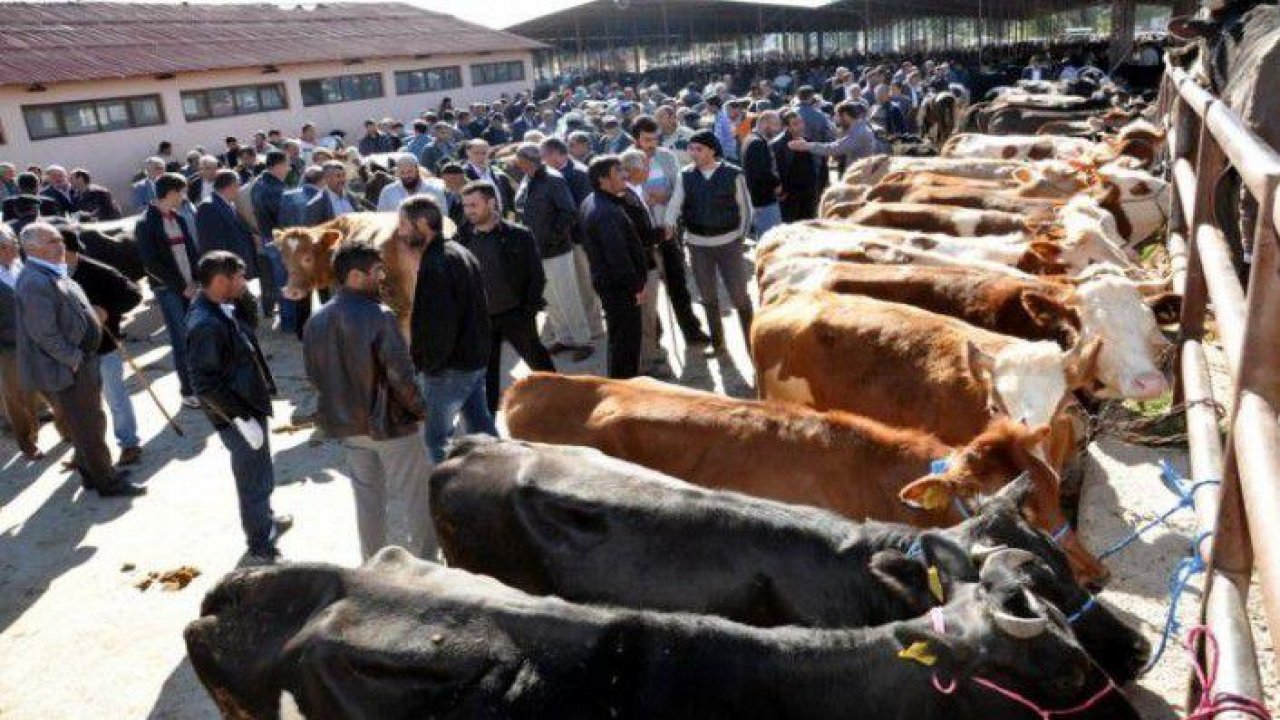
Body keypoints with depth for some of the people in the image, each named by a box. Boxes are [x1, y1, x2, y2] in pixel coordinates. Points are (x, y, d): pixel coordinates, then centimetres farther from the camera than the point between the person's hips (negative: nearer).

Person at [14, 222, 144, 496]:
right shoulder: (35, 283, -23)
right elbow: (44, 334, -25)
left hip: (80, 363, 10)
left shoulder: (54, 274, 10)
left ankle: (90, 471, 36)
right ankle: (107, 483, 13)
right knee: (88, 428, 2)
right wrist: (74, 359, -18)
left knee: (90, 423, 21)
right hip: (63, 371, -10)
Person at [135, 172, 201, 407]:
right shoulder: (146, 223, -8)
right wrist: (181, 286, -12)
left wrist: (196, 280, -1)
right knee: (182, 340, -5)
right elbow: (151, 264, -13)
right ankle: (188, 391, 2)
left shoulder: (178, 218, 13)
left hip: (190, 286, 6)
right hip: (168, 289, -6)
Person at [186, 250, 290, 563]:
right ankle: (261, 549, 20)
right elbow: (206, 383, -27)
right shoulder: (205, 324, -27)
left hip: (250, 405, 10)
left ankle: (266, 521, 49)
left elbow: (248, 324, 22)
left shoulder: (223, 308, 1)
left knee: (260, 473, 28)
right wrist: (242, 417, -24)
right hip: (238, 416, -10)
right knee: (255, 479, 5)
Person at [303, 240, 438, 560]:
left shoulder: (317, 321, -2)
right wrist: (417, 408, -6)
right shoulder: (378, 316, -23)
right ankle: (425, 563, 19)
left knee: (367, 497, 20)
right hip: (390, 424, -6)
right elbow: (400, 374, -22)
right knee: (417, 497, 10)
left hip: (348, 425, 7)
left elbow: (314, 374, 6)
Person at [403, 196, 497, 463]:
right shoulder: (461, 252, 10)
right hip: (476, 357, 10)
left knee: (436, 434, 4)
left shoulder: (435, 264, -21)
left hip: (451, 365, -10)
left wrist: (423, 362, -12)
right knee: (480, 423, 19)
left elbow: (436, 324, -25)